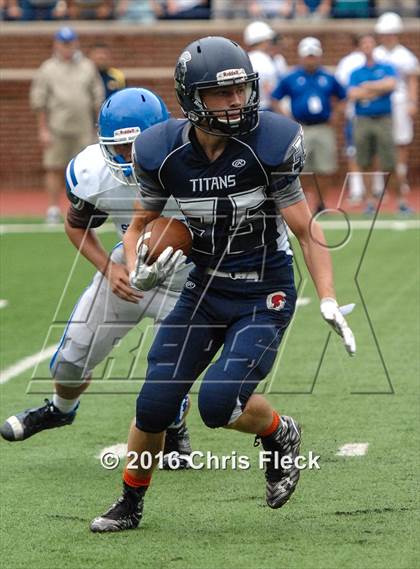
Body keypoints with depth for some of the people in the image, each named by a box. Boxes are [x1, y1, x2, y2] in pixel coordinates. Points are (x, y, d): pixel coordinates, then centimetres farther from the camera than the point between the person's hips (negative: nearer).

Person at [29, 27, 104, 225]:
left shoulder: (88, 67, 11)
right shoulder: (47, 69, 4)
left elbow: (97, 98, 11)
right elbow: (39, 101, 1)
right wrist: (43, 130, -6)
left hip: (83, 128, 2)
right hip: (56, 128, -2)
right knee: (54, 169, -2)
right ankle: (53, 209, 5)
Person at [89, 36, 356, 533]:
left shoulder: (270, 145, -16)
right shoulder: (164, 154, -9)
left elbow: (306, 230, -9)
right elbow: (142, 222, 9)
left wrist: (329, 301, -18)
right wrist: (136, 267, -12)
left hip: (264, 297, -3)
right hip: (204, 291, 3)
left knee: (219, 403, -19)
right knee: (154, 404, -1)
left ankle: (279, 435, 14)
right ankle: (130, 504, 22)